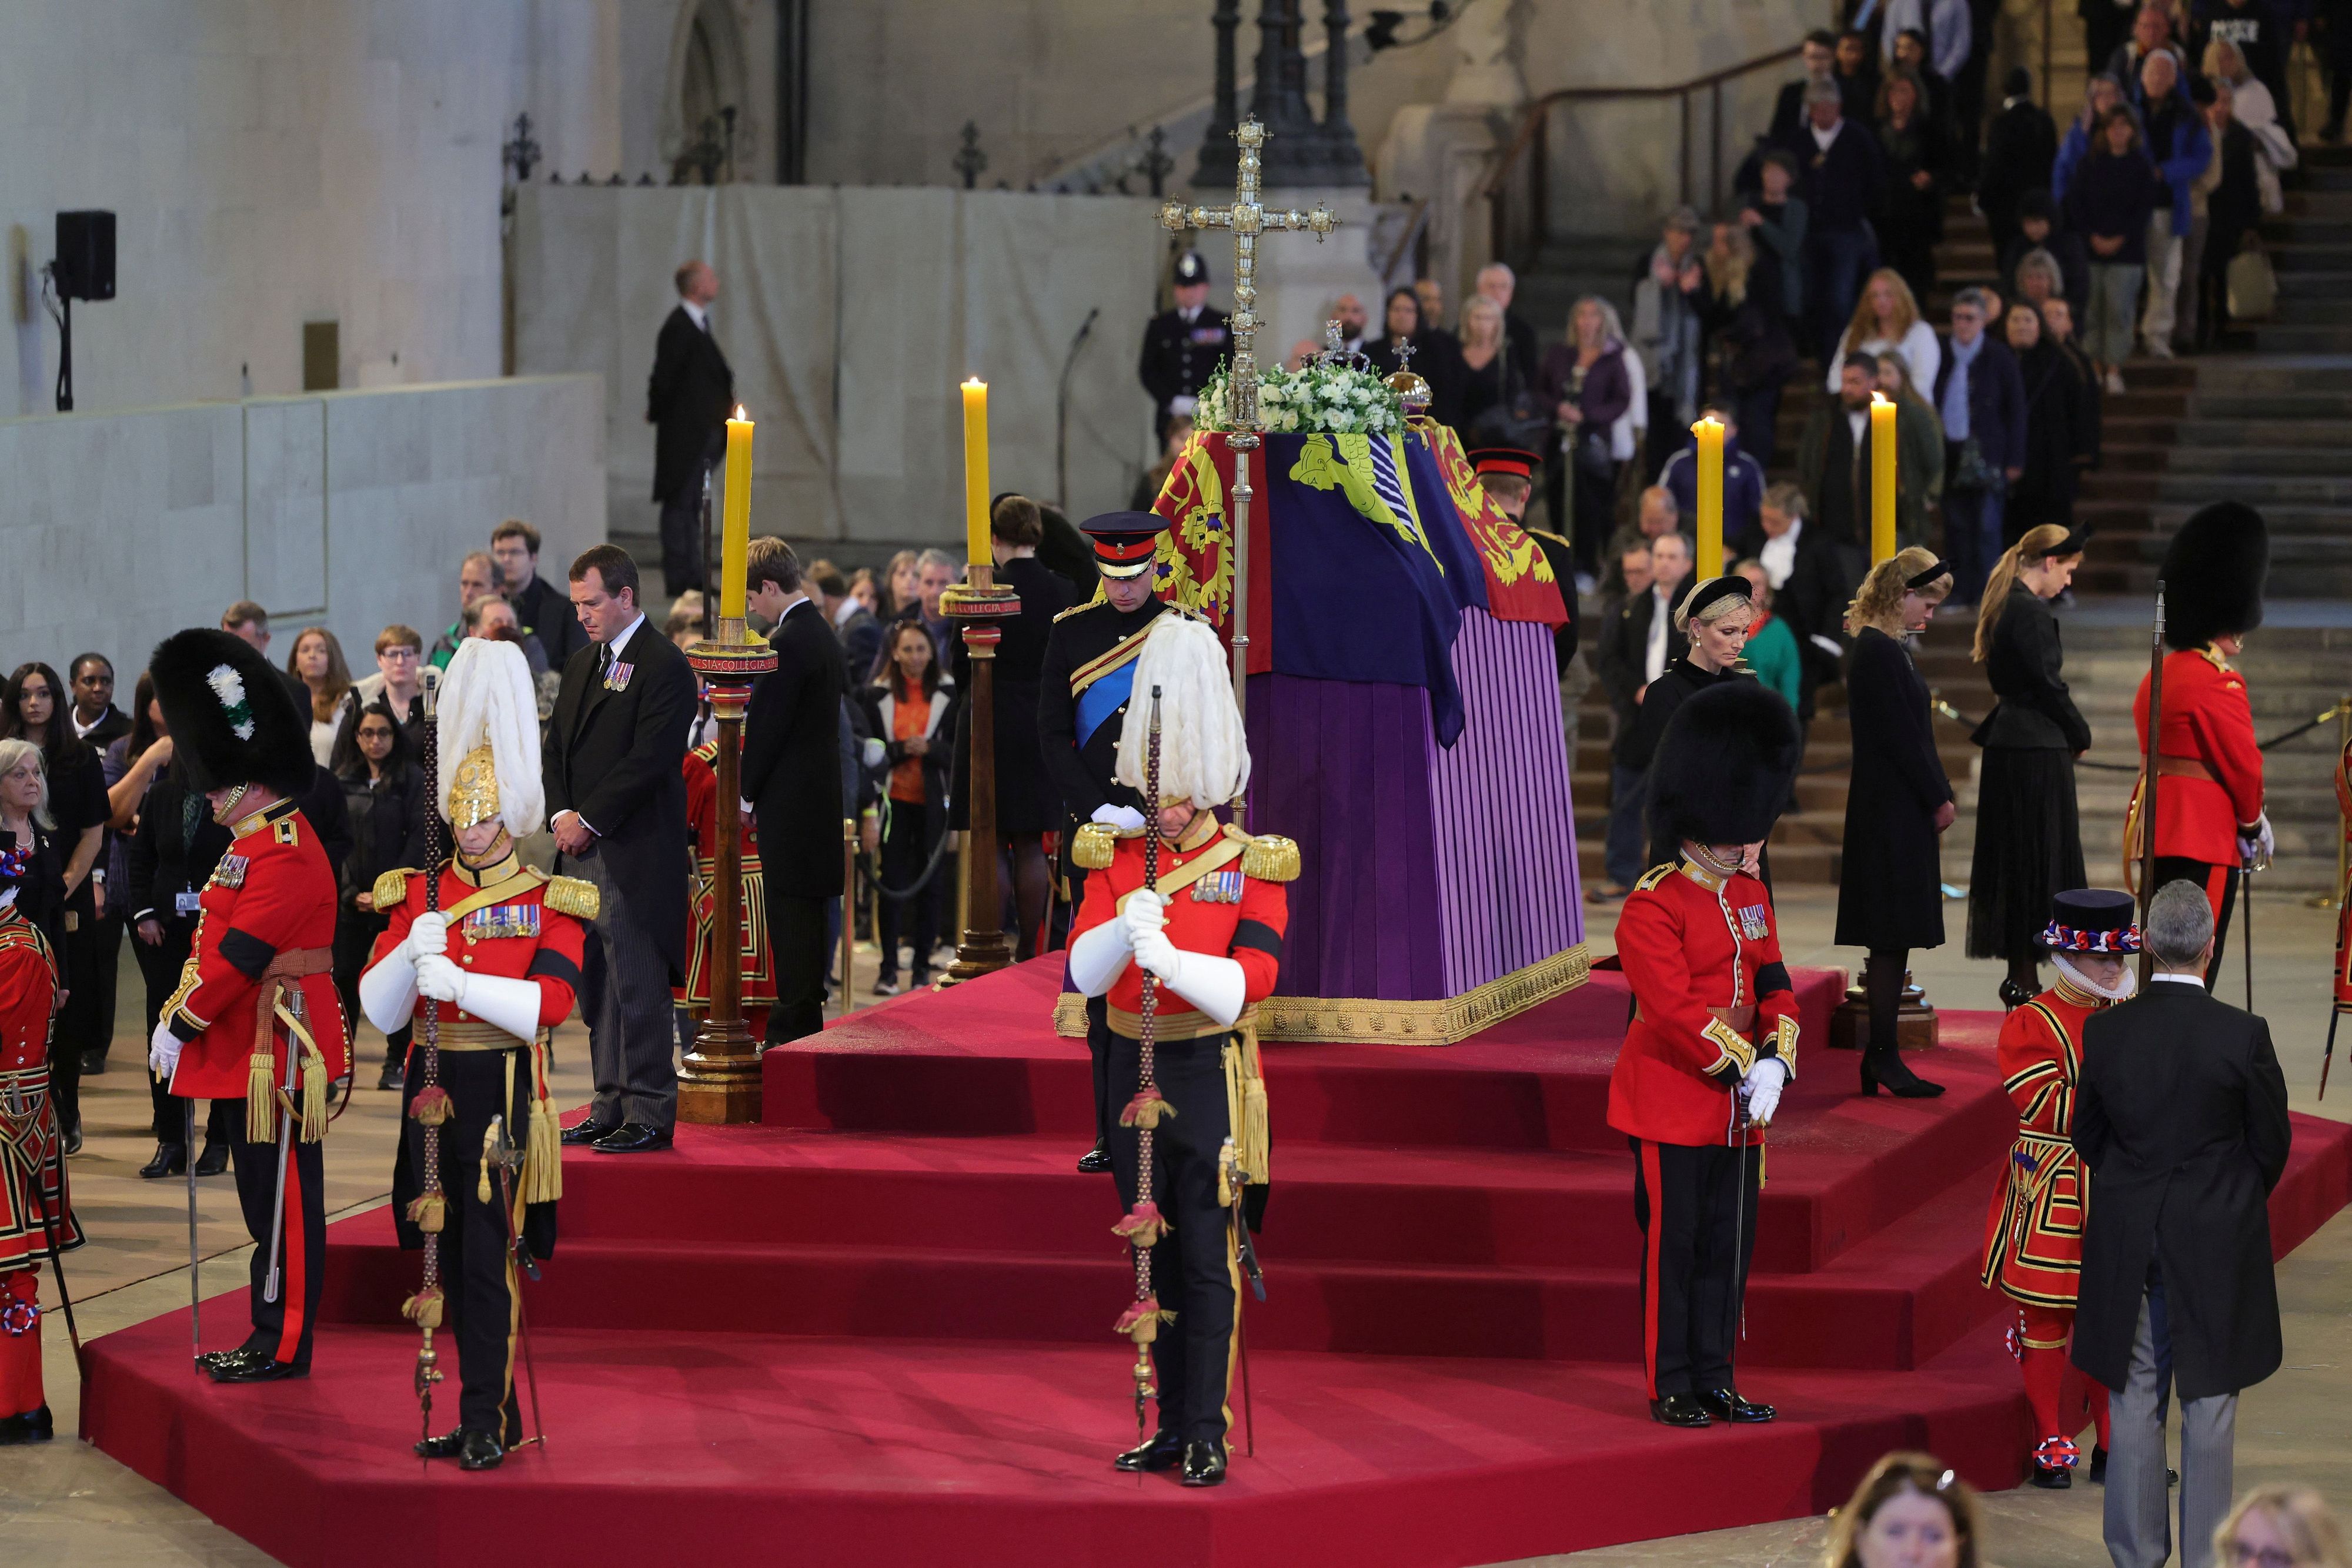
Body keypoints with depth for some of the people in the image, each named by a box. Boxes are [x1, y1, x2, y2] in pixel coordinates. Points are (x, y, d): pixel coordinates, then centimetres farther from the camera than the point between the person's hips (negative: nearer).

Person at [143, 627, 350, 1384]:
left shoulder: (285, 853, -17)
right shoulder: (253, 843, 16)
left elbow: (241, 952, -21)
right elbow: (215, 939, 18)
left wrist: (182, 1025, -17)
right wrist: (177, 1014, 8)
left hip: (281, 1049, -10)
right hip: (253, 1045, 10)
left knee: (282, 1196, -5)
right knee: (265, 1191, 14)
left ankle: (283, 1347, -1)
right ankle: (272, 1339, 19)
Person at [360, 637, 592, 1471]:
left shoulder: (550, 903, -1)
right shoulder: (417, 895, 9)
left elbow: (549, 1004, -15)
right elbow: (378, 1012, 3)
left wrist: (459, 980, -26)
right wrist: (411, 953, -17)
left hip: (504, 1098, -4)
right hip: (433, 1093, 4)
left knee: (490, 1259, -9)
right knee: (454, 1260, 8)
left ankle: (485, 1422, -6)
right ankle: (494, 1417, 17)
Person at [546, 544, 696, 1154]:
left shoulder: (664, 667, -9)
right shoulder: (582, 664, 18)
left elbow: (648, 760, -16)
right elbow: (556, 748, 18)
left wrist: (589, 821, -14)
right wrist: (561, 814, 1)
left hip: (635, 856, -8)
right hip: (582, 851, 8)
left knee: (639, 989, -7)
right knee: (599, 989, 10)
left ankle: (649, 1114, -3)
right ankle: (611, 1108, 16)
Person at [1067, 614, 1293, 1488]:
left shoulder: (1251, 869, -3)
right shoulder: (1115, 863, 7)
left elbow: (1249, 980, -16)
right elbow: (1083, 972, -4)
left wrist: (1168, 955, -30)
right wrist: (1125, 926, -24)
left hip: (1209, 1078, -4)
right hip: (1133, 1073, 4)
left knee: (1206, 1259, -5)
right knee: (1153, 1255, 9)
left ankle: (1207, 1434, -1)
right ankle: (1173, 1426, 16)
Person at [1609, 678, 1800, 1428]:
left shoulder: (1749, 894, 10)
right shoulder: (1653, 906, -14)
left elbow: (1774, 986, 11)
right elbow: (1675, 1007, -20)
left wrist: (1775, 1064, -6)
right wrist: (1744, 1067, -18)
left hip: (1738, 1107, 7)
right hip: (1672, 1104, -7)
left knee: (1729, 1246, 10)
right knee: (1673, 1242, 0)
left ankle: (1715, 1380, 18)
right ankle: (1671, 1387, 7)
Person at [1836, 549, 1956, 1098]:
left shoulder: (1885, 649, 15)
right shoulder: (1879, 652, -16)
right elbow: (1901, 735, -18)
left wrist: (1939, 796, 10)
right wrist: (1939, 799, -11)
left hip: (1896, 811, 10)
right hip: (1894, 813, -10)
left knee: (1891, 940, 11)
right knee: (1893, 939, -6)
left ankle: (1880, 1059, 14)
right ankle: (1883, 1056, -2)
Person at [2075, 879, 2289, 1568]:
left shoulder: (2105, 1032, -7)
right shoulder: (2243, 1035, -15)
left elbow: (2088, 1134, 4)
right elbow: (2273, 1143, -5)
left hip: (2127, 1245, 2)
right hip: (2218, 1243, -2)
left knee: (2134, 1400, 11)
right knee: (2209, 1404, 6)